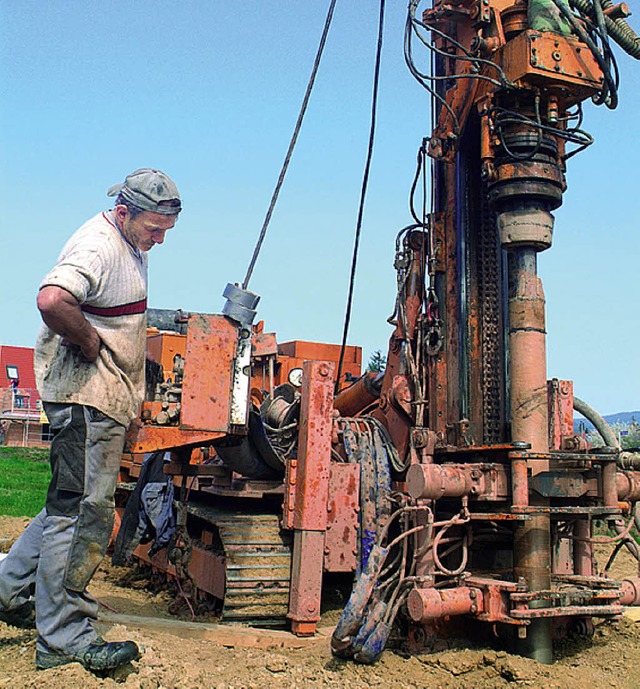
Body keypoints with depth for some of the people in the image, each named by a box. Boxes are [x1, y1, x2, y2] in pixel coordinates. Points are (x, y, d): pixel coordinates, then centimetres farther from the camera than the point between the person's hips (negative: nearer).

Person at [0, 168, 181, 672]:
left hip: (107, 394, 10)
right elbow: (52, 300, -34)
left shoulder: (130, 246, 17)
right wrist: (93, 346, -20)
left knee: (74, 505, 18)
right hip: (87, 394, -10)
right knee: (83, 512, -4)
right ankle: (65, 639, 6)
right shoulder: (98, 245, -16)